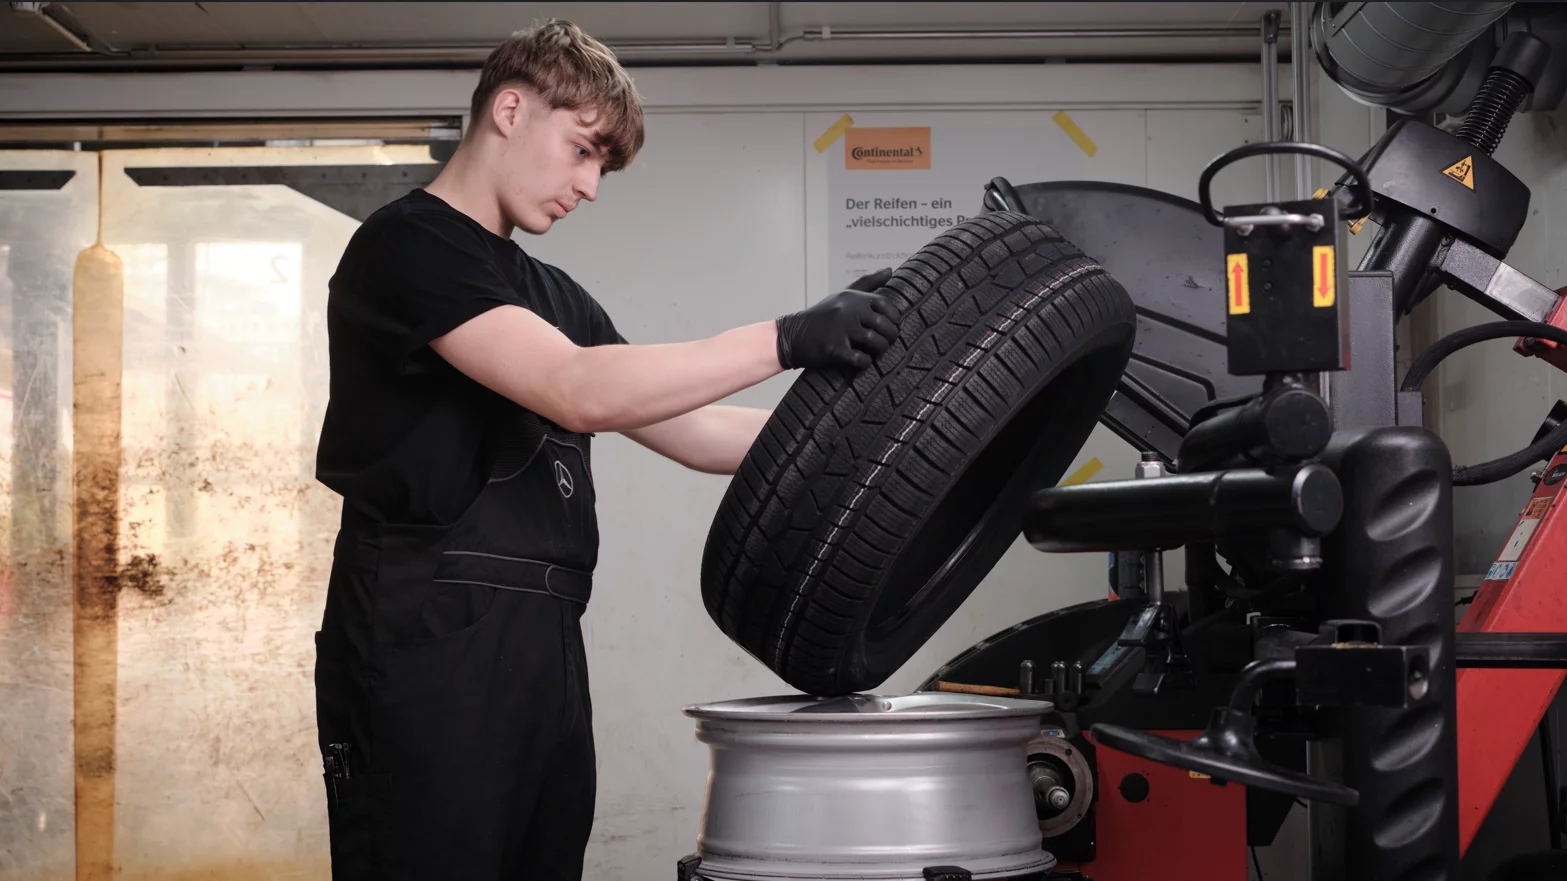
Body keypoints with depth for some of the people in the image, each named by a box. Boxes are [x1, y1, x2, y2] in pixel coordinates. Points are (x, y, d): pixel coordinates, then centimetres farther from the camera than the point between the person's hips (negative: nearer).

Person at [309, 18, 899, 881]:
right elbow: (577, 391, -19)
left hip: (544, 648, 8)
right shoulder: (405, 245, -6)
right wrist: (786, 339, -22)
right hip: (428, 645, -8)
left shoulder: (552, 296, 23)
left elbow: (688, 432, 18)